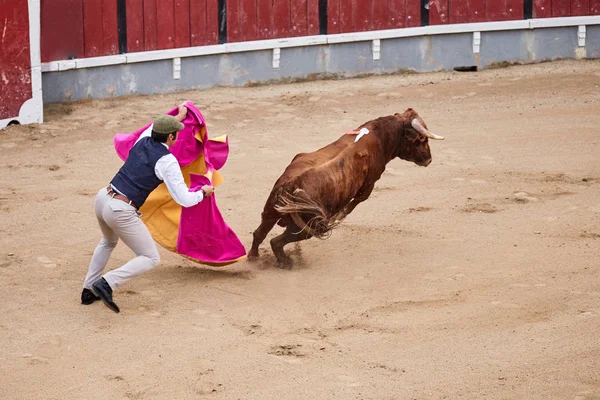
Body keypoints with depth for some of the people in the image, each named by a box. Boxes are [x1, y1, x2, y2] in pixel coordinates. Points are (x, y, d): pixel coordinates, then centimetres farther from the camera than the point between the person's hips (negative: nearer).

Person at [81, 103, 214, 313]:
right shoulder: (167, 162, -10)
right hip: (121, 212, -8)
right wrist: (203, 192, 11)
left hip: (102, 198, 8)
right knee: (151, 259, 4)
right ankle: (106, 283, -15)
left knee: (108, 242, 37)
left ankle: (88, 290, 36)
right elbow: (184, 199, -10)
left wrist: (179, 116, 51)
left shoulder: (143, 141, 9)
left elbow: (154, 129, 37)